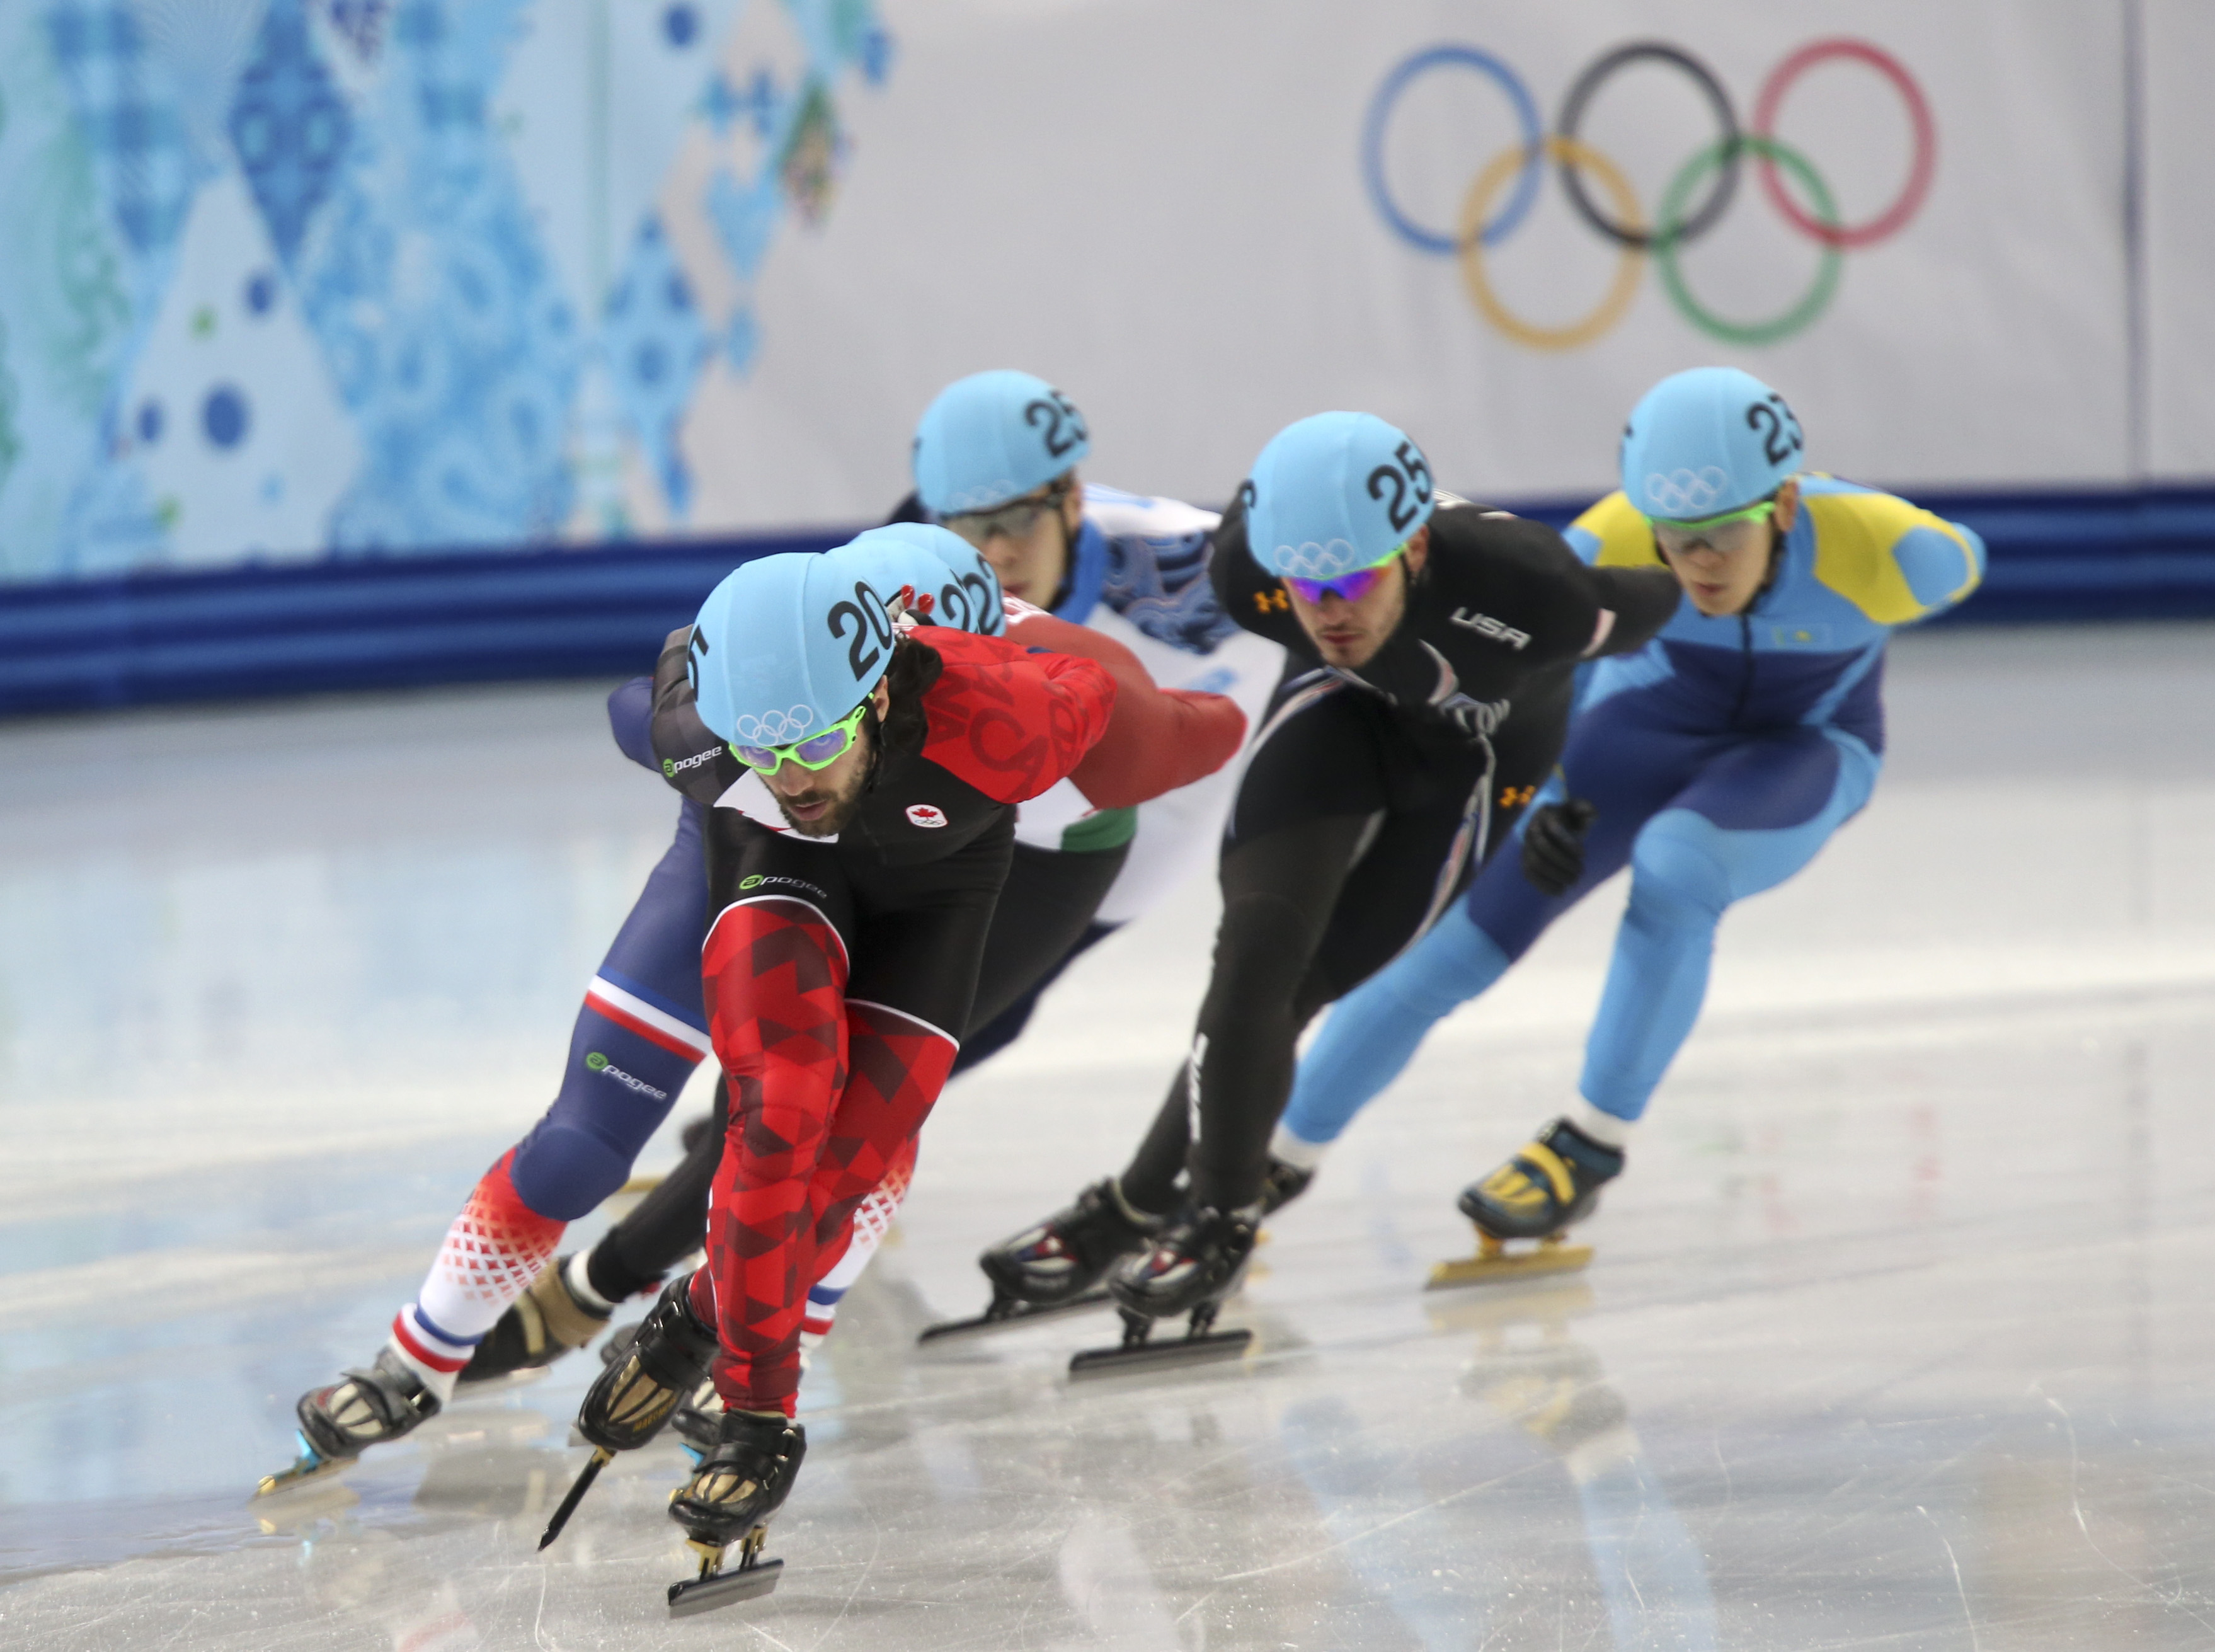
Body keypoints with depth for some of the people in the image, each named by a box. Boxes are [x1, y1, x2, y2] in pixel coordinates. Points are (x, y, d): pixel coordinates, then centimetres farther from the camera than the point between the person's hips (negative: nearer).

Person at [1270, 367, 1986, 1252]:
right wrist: (1538, 806, -31)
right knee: (1460, 939, -10)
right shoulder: (1612, 544, -31)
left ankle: (1591, 1147, -18)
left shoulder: (1874, 548, -33)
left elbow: (1961, 560, -8)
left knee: (1673, 864, -34)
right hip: (1650, 722, 1)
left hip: (1802, 753, -1)